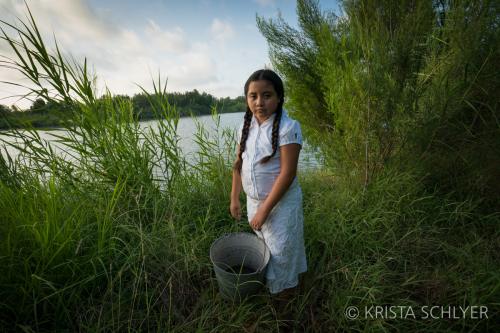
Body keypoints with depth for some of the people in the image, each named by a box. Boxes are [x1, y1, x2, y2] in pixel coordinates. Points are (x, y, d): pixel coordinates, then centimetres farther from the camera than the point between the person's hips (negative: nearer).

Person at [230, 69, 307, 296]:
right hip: (253, 200, 6)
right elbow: (239, 164, 7)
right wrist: (234, 198, 7)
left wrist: (264, 209, -19)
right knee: (262, 247, 25)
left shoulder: (287, 127, -20)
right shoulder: (245, 127, 0)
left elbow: (287, 173, -23)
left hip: (281, 203, -6)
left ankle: (283, 291, 40)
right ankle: (266, 283, 51)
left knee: (280, 253, 11)